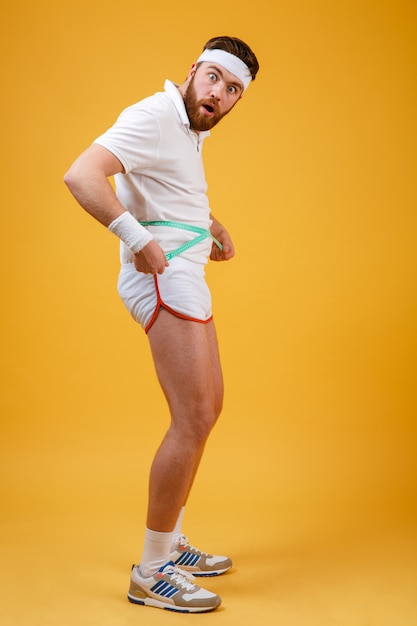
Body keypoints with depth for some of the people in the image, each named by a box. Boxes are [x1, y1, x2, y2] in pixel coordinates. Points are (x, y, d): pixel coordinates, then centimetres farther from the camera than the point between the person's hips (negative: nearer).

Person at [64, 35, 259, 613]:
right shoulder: (154, 116, -13)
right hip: (162, 278, -11)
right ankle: (151, 573, 0)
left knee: (207, 408, 16)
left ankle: (171, 544, 27)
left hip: (185, 277, 11)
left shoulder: (191, 130, 18)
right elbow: (81, 176, -26)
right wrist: (138, 239, -30)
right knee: (193, 419, -13)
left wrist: (211, 225, 17)